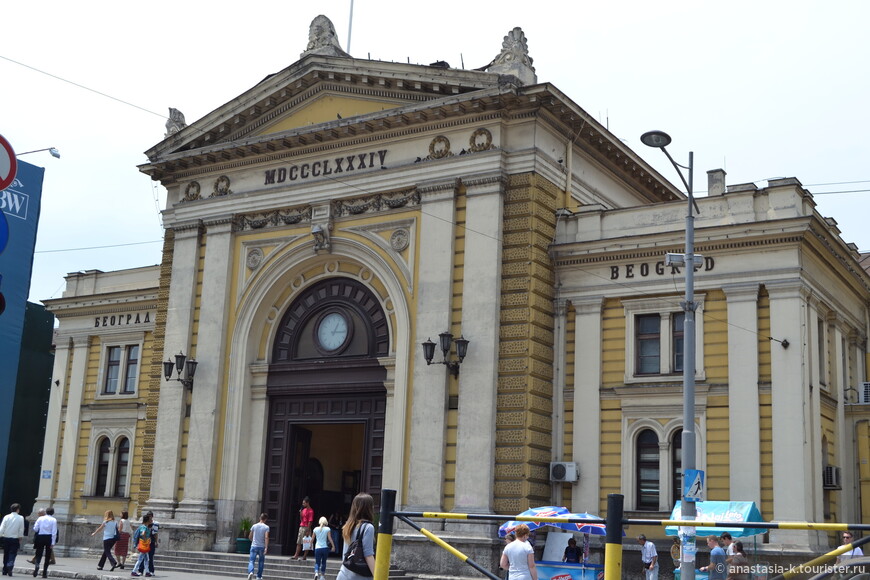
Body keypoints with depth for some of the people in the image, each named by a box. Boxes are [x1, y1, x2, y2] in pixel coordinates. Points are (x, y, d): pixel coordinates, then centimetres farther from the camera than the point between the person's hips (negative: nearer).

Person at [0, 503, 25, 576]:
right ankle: (10, 566, -25)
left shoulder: (7, 517, -2)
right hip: (15, 539, -2)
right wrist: (20, 539, 7)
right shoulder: (21, 518, -5)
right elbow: (21, 530, -2)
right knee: (12, 554, 1)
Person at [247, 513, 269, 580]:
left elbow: (250, 537, 8)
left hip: (254, 546, 1)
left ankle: (251, 572, -30)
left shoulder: (254, 526, 2)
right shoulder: (266, 527, -6)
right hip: (262, 547, -1)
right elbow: (266, 538, -16)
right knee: (261, 562, 17)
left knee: (251, 561, -3)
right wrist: (266, 548, -17)